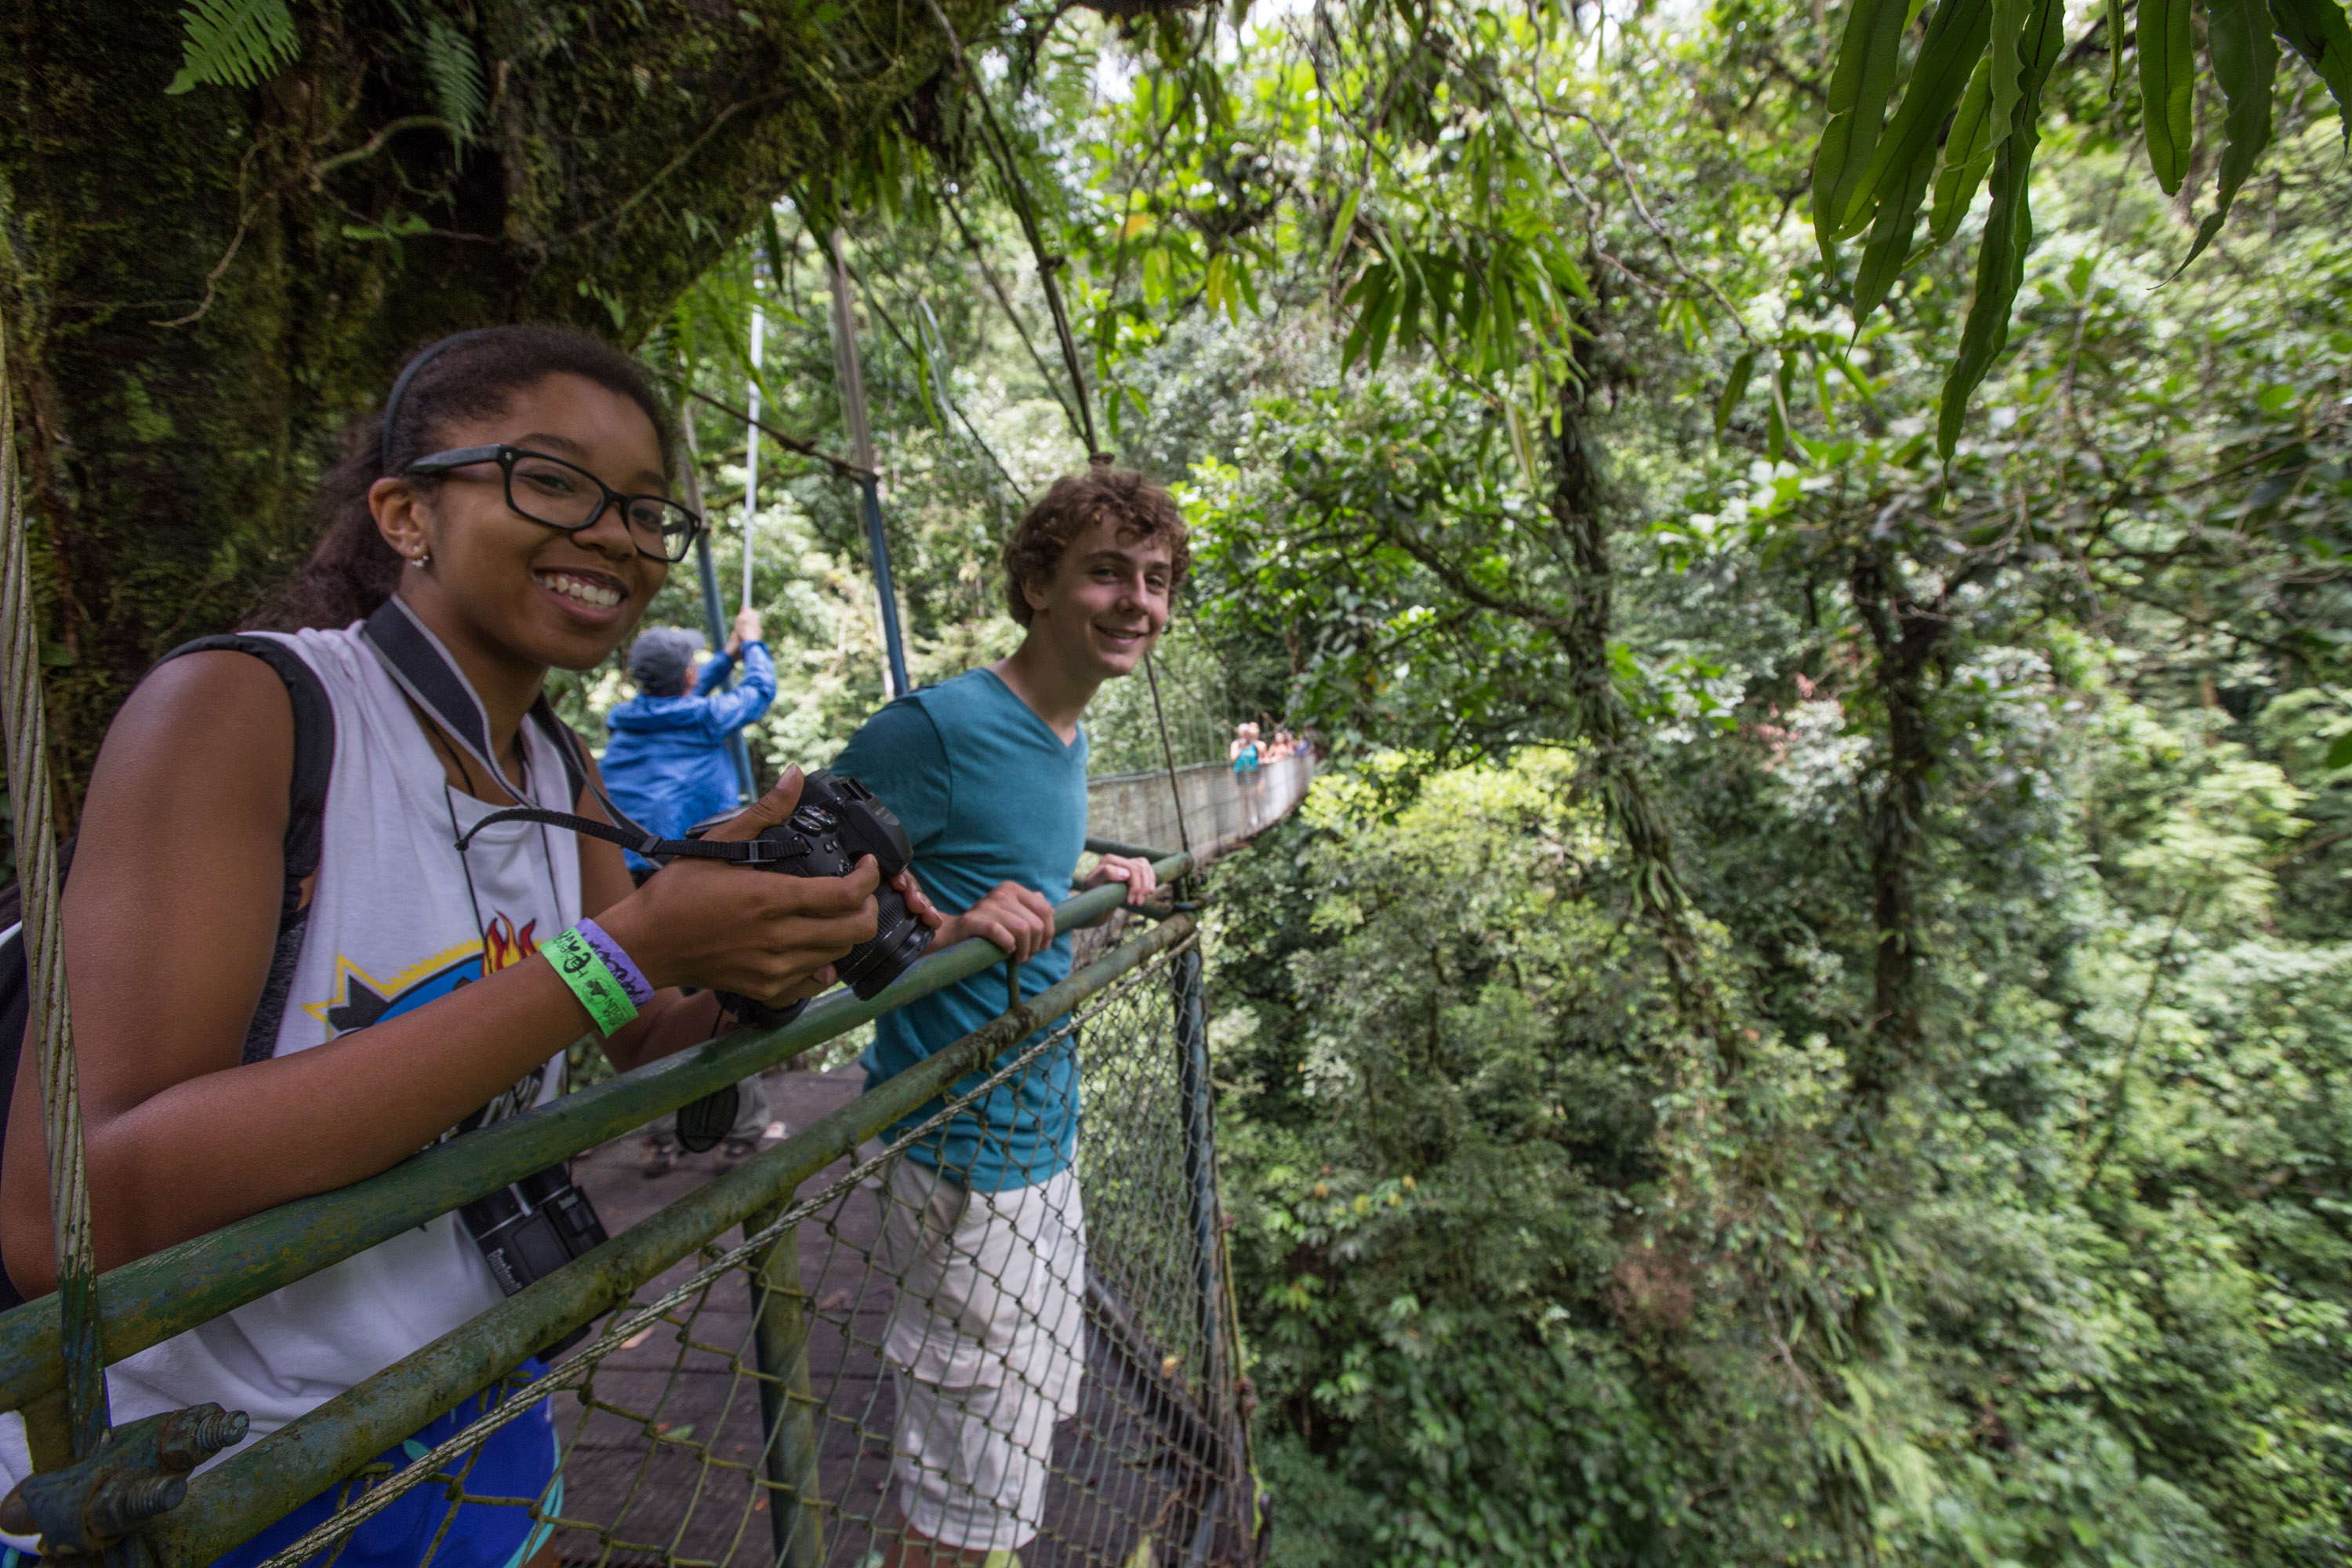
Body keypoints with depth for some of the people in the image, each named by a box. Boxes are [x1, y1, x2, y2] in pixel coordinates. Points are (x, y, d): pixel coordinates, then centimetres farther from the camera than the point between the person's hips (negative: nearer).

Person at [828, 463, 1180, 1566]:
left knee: (1028, 1423, 28)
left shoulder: (1070, 741, 7)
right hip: (964, 1155, -9)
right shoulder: (939, 726, -19)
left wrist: (1093, 882, 6)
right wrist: (944, 929, -33)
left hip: (1044, 1136, 9)